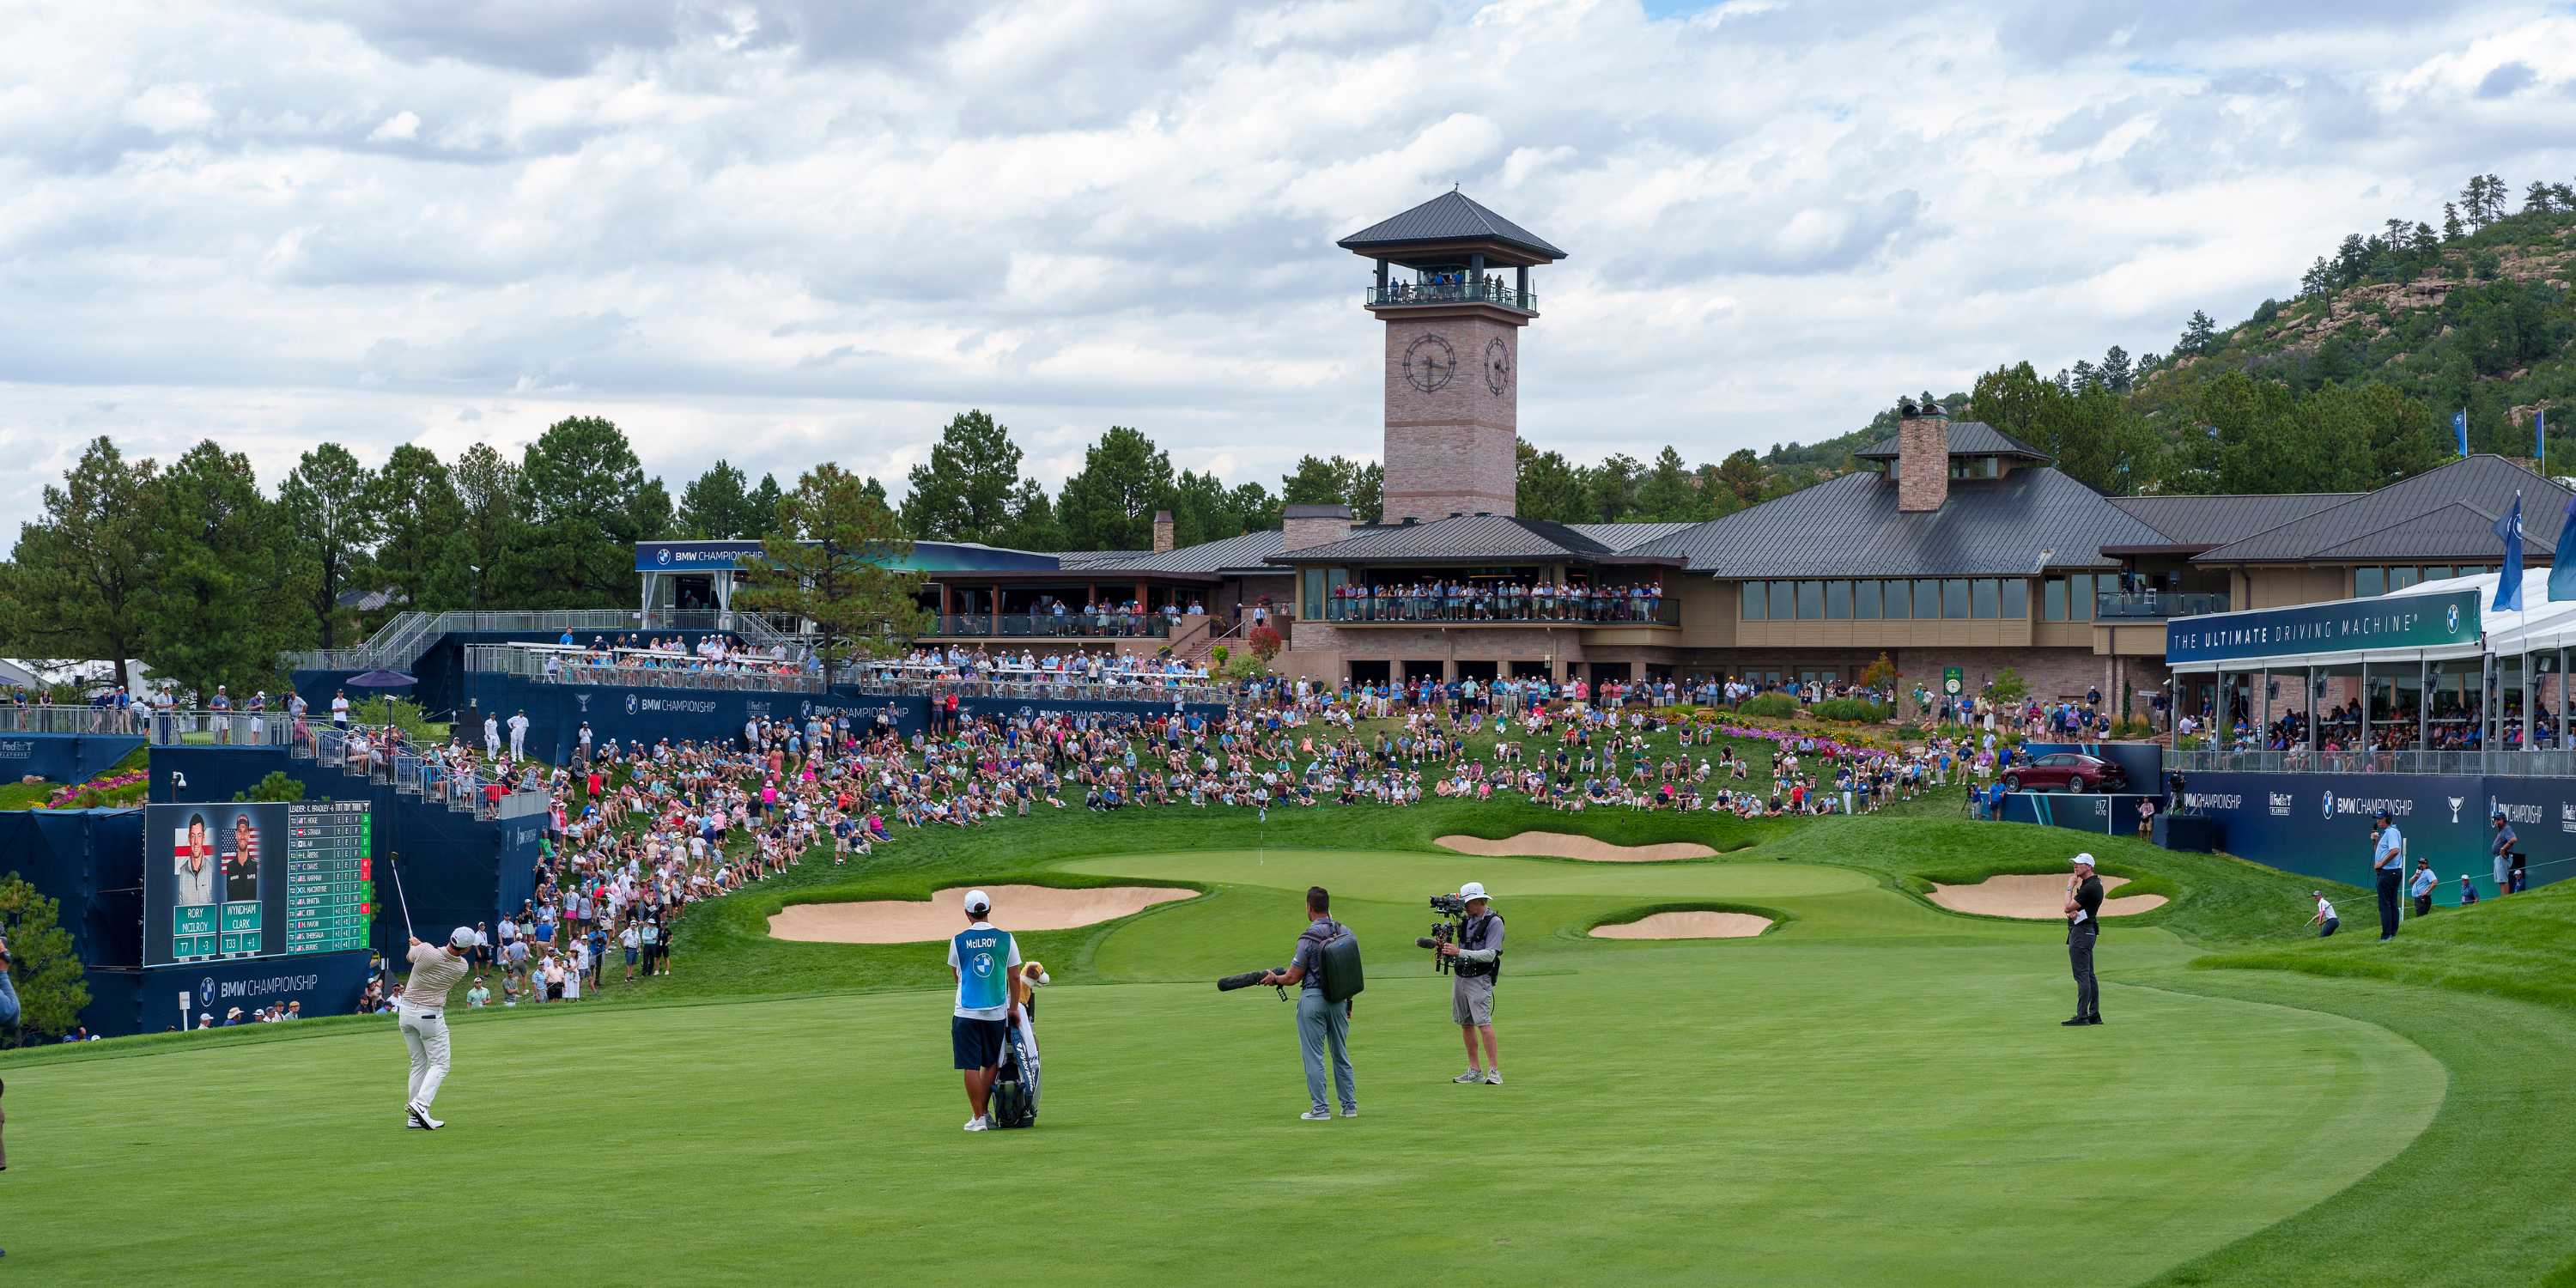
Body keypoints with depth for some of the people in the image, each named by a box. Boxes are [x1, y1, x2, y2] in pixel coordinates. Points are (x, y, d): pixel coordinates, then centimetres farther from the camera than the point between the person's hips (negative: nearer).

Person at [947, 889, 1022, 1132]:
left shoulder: (958, 940, -4)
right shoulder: (1005, 938, -2)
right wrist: (1013, 1007, 16)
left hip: (967, 1012, -1)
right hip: (997, 1011, 1)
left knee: (971, 1066, 2)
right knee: (991, 1064, 15)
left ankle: (978, 1117, 1)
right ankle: (983, 1113, 15)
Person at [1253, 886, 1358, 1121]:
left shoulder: (1309, 937, -16)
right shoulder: (1345, 932, 2)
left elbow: (1293, 977, -11)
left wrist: (1274, 978, 9)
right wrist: (1348, 1001, 19)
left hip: (1313, 998, -6)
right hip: (1339, 998, 6)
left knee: (1313, 1056, 2)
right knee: (1341, 1054, 15)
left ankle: (1320, 1109, 2)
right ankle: (1350, 1106, 18)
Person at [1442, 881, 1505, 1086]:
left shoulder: (1494, 922, -9)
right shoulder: (1467, 920, 13)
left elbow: (1490, 954, -17)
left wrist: (1459, 952, -21)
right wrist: (1447, 950, -3)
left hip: (1479, 979, -8)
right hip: (1459, 976, 8)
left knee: (1483, 1022, -16)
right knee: (1465, 1023, 8)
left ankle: (1494, 1070, -17)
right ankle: (1474, 1071, 13)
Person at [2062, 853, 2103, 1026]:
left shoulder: (2090, 887, -18)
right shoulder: (2093, 884, 17)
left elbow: (2068, 907, -17)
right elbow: (2070, 908, 15)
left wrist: (2070, 888, -4)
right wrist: (2071, 912, -8)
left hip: (2081, 932, -11)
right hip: (2088, 932, 11)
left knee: (2082, 976, -11)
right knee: (2089, 975, 12)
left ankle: (2082, 1016, -12)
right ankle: (2094, 1014, 15)